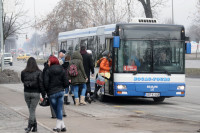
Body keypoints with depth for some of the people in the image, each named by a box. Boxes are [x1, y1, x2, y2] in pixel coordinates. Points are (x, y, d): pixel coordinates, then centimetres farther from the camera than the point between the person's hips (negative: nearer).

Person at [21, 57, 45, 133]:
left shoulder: (23, 72, -1)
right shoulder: (38, 72, -8)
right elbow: (41, 84, -8)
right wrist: (43, 94, -4)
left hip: (26, 93, 2)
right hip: (35, 93, -2)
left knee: (31, 110, 12)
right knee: (32, 110, 0)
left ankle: (35, 126, 14)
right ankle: (29, 126, -7)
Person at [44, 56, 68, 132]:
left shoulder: (48, 71, -10)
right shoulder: (62, 70, 2)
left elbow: (46, 83, -15)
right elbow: (66, 83, 0)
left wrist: (47, 91, 2)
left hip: (52, 93, -4)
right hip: (61, 92, 4)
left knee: (56, 110, 7)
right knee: (59, 109, 7)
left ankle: (62, 126, 8)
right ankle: (58, 126, 8)